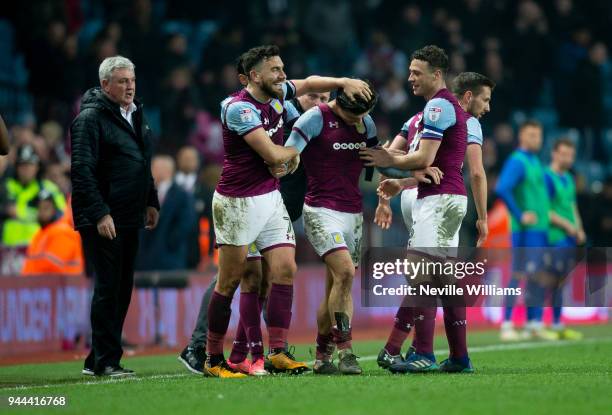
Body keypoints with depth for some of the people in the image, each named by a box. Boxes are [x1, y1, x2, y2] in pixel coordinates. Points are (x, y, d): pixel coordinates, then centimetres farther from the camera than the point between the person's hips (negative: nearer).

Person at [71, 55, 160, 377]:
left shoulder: (136, 115, 16)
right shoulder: (90, 118, -11)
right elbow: (82, 170, -17)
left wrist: (151, 202, 18)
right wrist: (100, 214, -22)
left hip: (129, 218, 9)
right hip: (102, 220, -9)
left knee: (122, 290, 10)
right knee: (108, 288, -8)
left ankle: (97, 360, 16)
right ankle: (105, 362, -3)